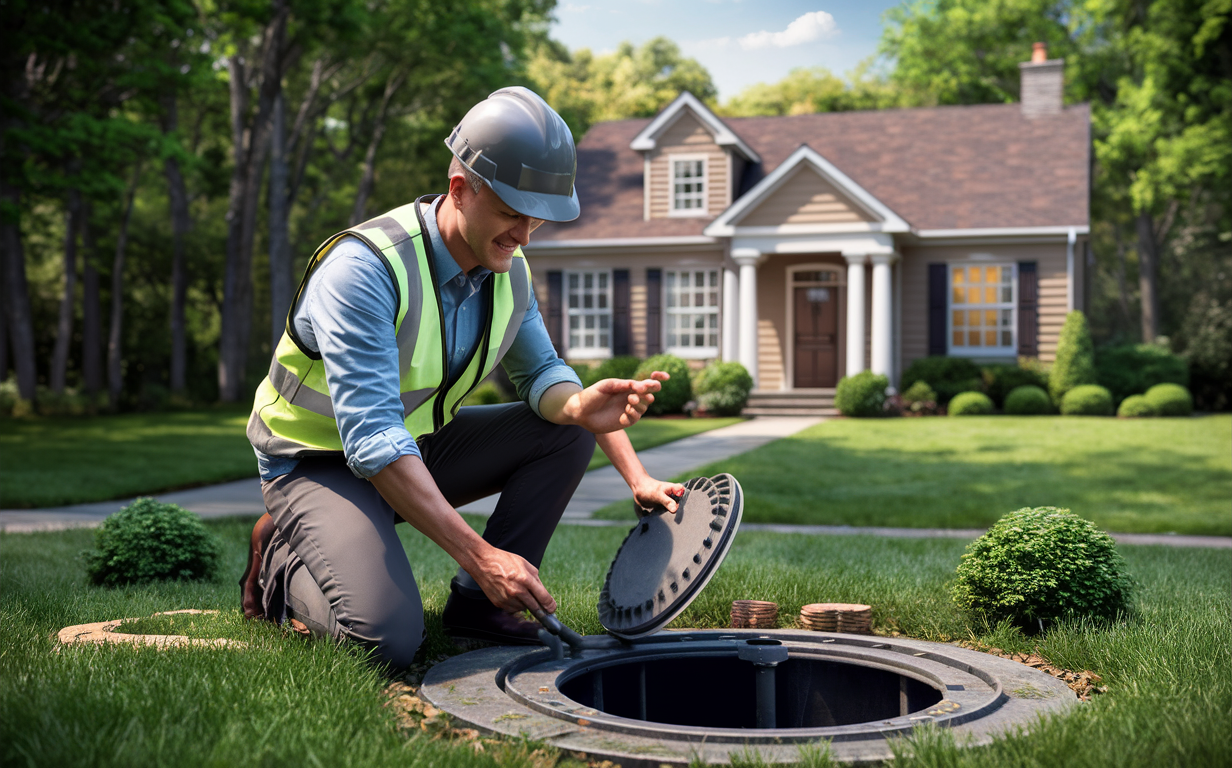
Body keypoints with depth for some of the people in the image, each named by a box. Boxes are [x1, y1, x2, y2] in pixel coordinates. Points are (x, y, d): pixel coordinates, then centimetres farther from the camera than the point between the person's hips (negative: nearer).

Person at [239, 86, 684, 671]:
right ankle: (284, 565, 4)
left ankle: (477, 605, -2)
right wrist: (480, 555, -39)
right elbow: (372, 440, -35)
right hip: (321, 462, -7)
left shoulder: (508, 269, -6)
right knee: (389, 639, -28)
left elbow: (541, 372, 6)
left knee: (568, 428, -6)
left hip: (420, 445, 7)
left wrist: (636, 476, -14)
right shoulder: (363, 267, -30)